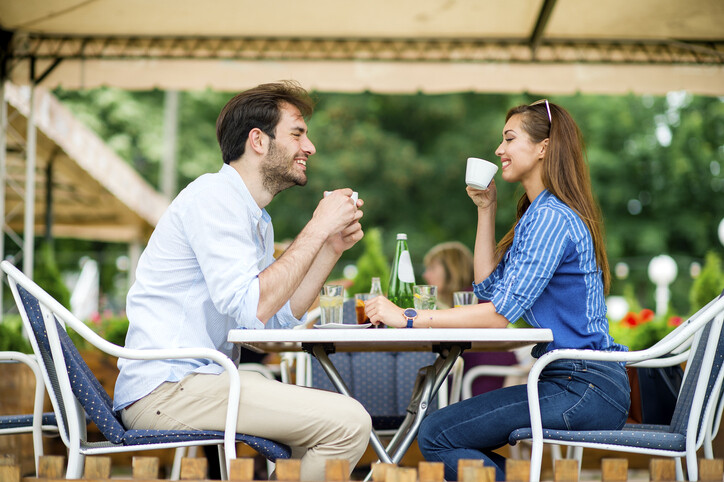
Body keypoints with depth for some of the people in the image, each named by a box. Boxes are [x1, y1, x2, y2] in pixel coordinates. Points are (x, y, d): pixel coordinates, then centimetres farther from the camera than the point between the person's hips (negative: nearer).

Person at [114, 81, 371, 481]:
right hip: (164, 391, -10)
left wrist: (332, 248, 6)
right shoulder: (213, 196, -11)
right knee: (348, 423, -18)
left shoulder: (256, 219, 19)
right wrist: (317, 230, -15)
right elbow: (251, 309, -21)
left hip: (198, 380, 10)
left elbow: (281, 320, 14)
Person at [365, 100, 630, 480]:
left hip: (584, 388, -10)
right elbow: (489, 286, 19)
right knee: (444, 429, 13)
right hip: (576, 381, 10)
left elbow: (501, 313, -22)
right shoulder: (539, 213, 18)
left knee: (436, 436, -14)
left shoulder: (552, 218, -15)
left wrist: (407, 318, -21)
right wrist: (485, 209, 16)